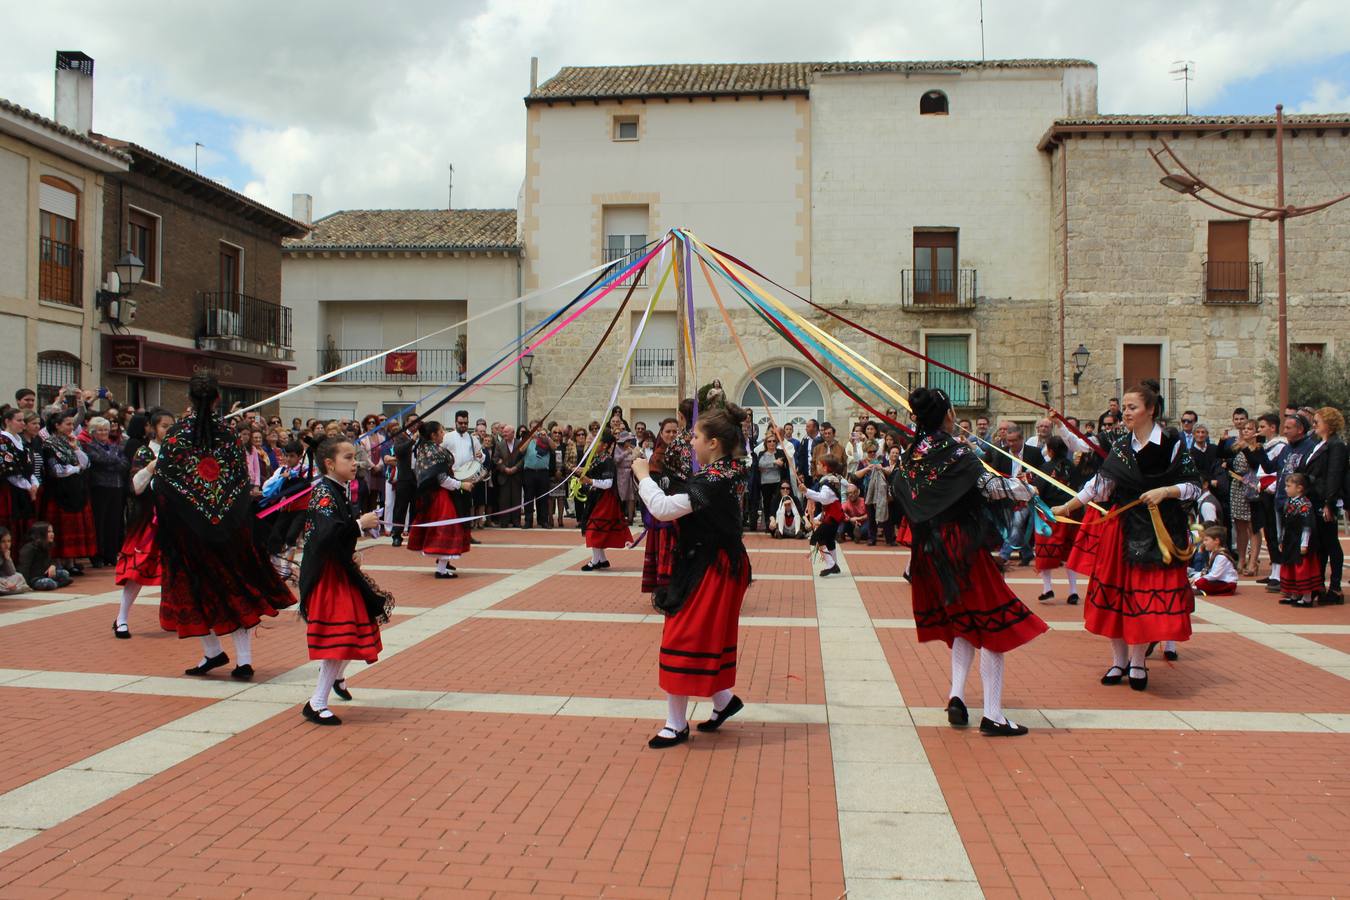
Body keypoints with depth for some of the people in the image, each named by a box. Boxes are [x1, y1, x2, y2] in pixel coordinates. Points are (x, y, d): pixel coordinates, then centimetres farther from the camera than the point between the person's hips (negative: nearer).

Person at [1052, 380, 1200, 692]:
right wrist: (1066, 507, 2)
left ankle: (1137, 661, 13)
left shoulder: (1172, 444, -5)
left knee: (1146, 593, -2)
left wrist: (1165, 491, -17)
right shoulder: (1120, 447, 7)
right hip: (1122, 529, 4)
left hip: (1158, 531, -4)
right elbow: (1099, 484, 6)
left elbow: (1195, 486, -3)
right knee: (1115, 592, 4)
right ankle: (1119, 660, 17)